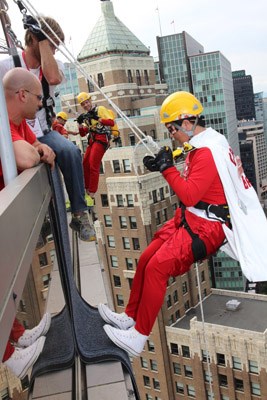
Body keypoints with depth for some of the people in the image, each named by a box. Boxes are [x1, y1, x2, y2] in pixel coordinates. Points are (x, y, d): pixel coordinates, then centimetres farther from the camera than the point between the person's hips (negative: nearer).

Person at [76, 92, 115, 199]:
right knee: (85, 164, 5)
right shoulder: (86, 115, 20)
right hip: (92, 141, 8)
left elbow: (111, 122, -13)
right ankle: (87, 190, 18)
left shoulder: (100, 109, 0)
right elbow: (82, 133, 19)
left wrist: (98, 119, -23)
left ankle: (92, 193, -13)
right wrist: (80, 123, 3)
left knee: (93, 165, -15)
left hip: (101, 139, -8)